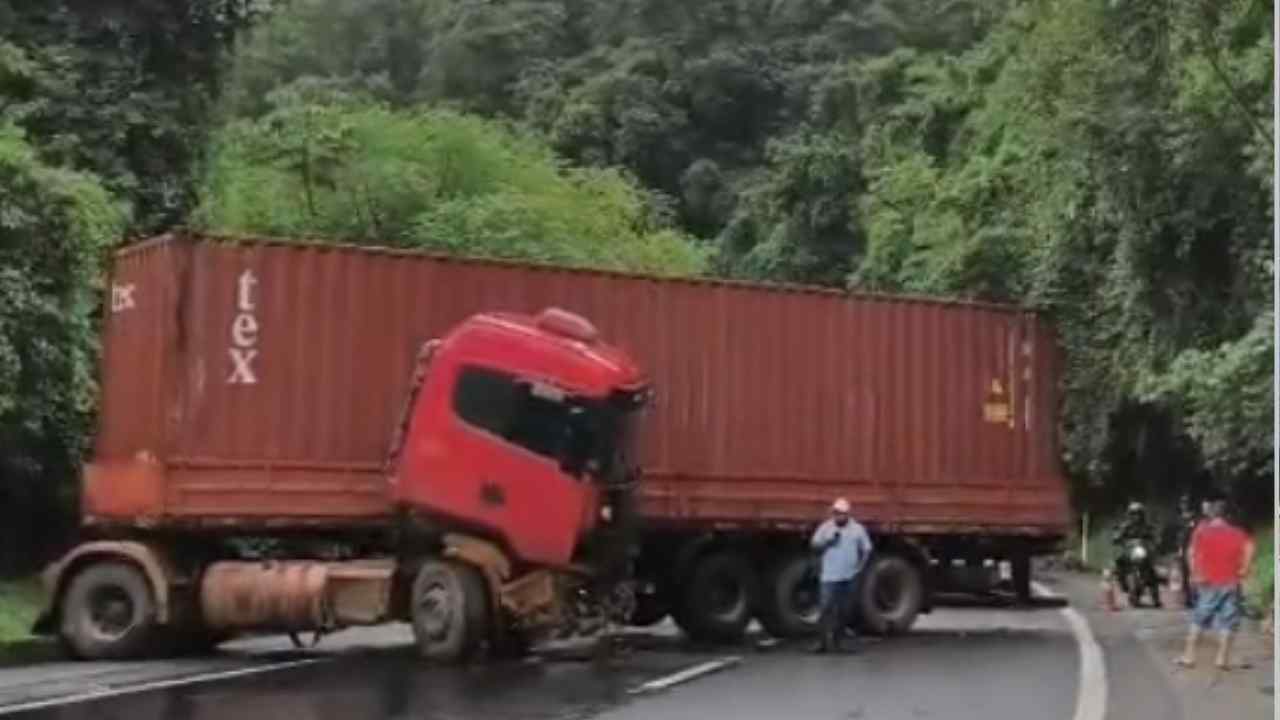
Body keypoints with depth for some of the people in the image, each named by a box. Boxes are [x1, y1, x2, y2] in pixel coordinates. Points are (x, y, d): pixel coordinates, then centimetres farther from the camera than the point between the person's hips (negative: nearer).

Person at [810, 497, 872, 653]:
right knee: (827, 608, -10)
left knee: (843, 610, 7)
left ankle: (836, 639, 17)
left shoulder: (857, 529, 4)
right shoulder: (826, 528, 2)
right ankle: (825, 640, -10)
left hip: (849, 577, 2)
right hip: (829, 576, -2)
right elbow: (815, 544, -3)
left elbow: (866, 549, 10)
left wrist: (860, 565, 1)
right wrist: (829, 540, -19)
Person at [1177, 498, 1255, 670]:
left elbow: (1193, 552, -12)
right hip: (1230, 583, 0)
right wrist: (1243, 570, -5)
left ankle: (1189, 656, 9)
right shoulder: (1236, 532, 5)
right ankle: (1222, 658, 3)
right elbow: (1249, 547, -13)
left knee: (1198, 619, 9)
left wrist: (1195, 574, -6)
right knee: (1227, 621, 6)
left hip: (1208, 582, 0)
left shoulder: (1202, 530, 2)